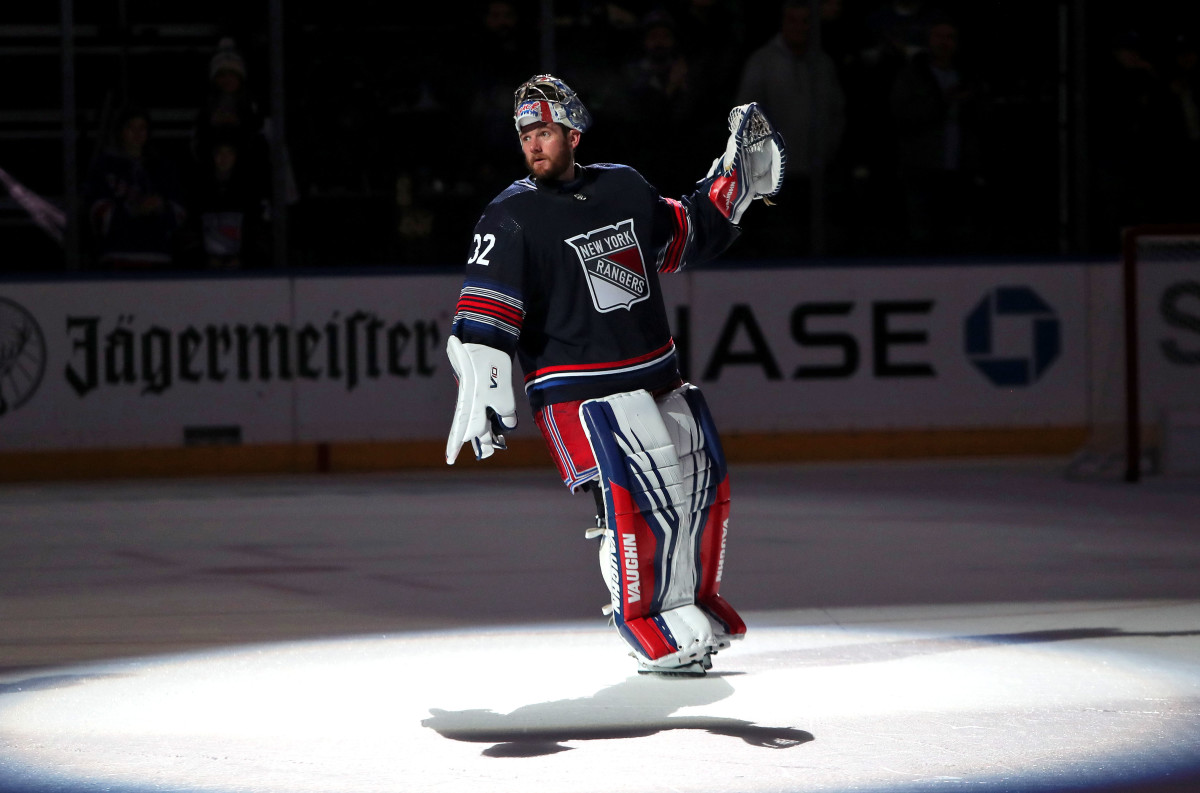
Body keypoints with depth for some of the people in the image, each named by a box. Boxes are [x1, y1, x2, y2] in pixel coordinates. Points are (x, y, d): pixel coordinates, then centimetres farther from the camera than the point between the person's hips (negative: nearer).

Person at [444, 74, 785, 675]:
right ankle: (654, 636, -5)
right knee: (632, 505, -18)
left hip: (658, 379, 6)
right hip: (582, 394, -6)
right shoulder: (511, 219, -10)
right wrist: (482, 395, -28)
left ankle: (695, 603, 34)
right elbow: (483, 316, -16)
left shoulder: (624, 188, 7)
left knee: (701, 486, 13)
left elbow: (686, 236, 25)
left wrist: (735, 180, 17)